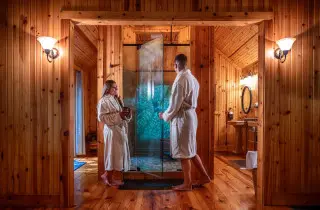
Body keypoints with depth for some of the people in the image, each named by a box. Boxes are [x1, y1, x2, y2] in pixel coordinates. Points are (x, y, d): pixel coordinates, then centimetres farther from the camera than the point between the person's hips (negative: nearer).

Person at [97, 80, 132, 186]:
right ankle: (108, 177, 15)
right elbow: (101, 117, -18)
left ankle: (107, 176, 23)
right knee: (113, 154, -2)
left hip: (121, 130, 8)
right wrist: (118, 115, -22)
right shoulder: (103, 101, -8)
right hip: (112, 130, -8)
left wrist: (127, 114, -1)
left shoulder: (117, 100, 17)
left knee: (119, 153, 11)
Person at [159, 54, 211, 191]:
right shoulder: (192, 78, 11)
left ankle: (187, 183, 15)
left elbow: (175, 104, -17)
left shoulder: (180, 79, -16)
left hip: (182, 118, -9)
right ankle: (204, 176, 27)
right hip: (190, 115, 9)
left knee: (183, 152, 2)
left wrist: (165, 115, 0)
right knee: (190, 150, 18)